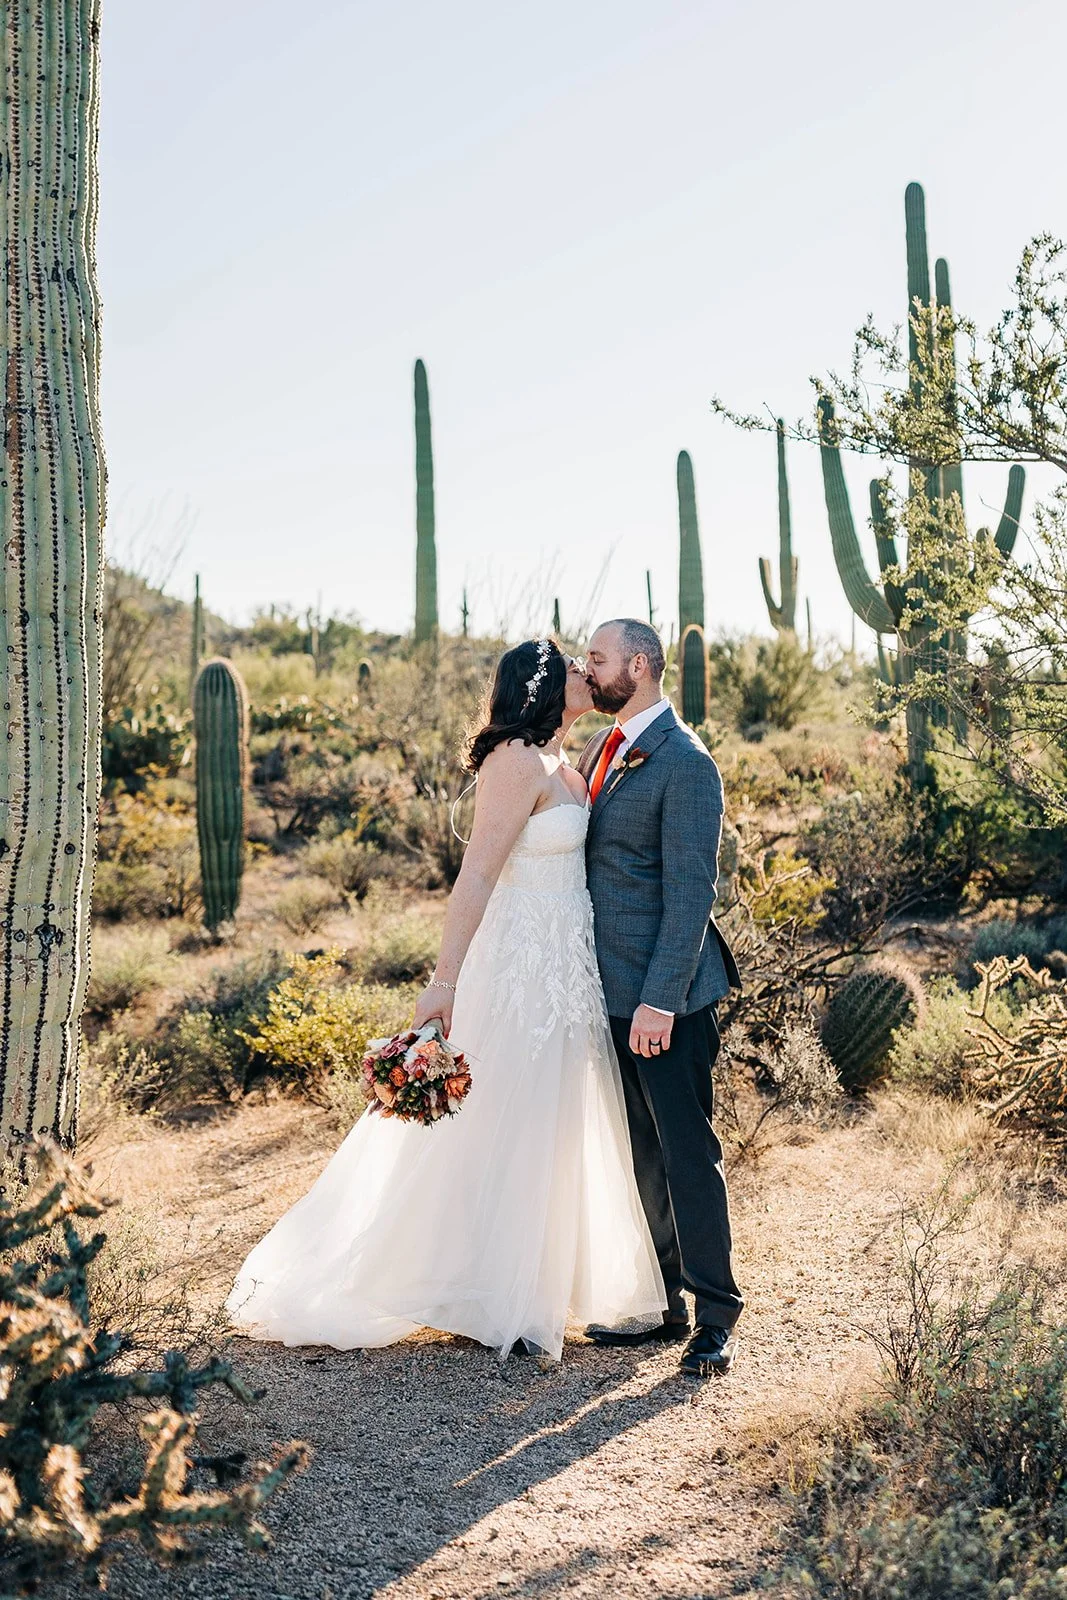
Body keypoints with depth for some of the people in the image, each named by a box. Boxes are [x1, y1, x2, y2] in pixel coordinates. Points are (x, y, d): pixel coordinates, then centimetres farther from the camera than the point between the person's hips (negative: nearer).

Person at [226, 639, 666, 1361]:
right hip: (525, 968, -10)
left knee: (548, 1133, 16)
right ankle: (495, 1303, 12)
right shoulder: (518, 763, -16)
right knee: (505, 1136, 0)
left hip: (563, 970, 10)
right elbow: (477, 874, -20)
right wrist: (445, 979, -22)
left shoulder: (562, 765, 13)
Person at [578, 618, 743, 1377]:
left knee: (687, 1151, -2)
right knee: (641, 1153, 14)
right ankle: (663, 1304, 24)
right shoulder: (603, 749, 14)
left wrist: (660, 999, -22)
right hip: (614, 989, 9)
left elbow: (692, 890, -18)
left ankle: (716, 1317, 9)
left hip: (666, 993, -9)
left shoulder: (685, 762, -14)